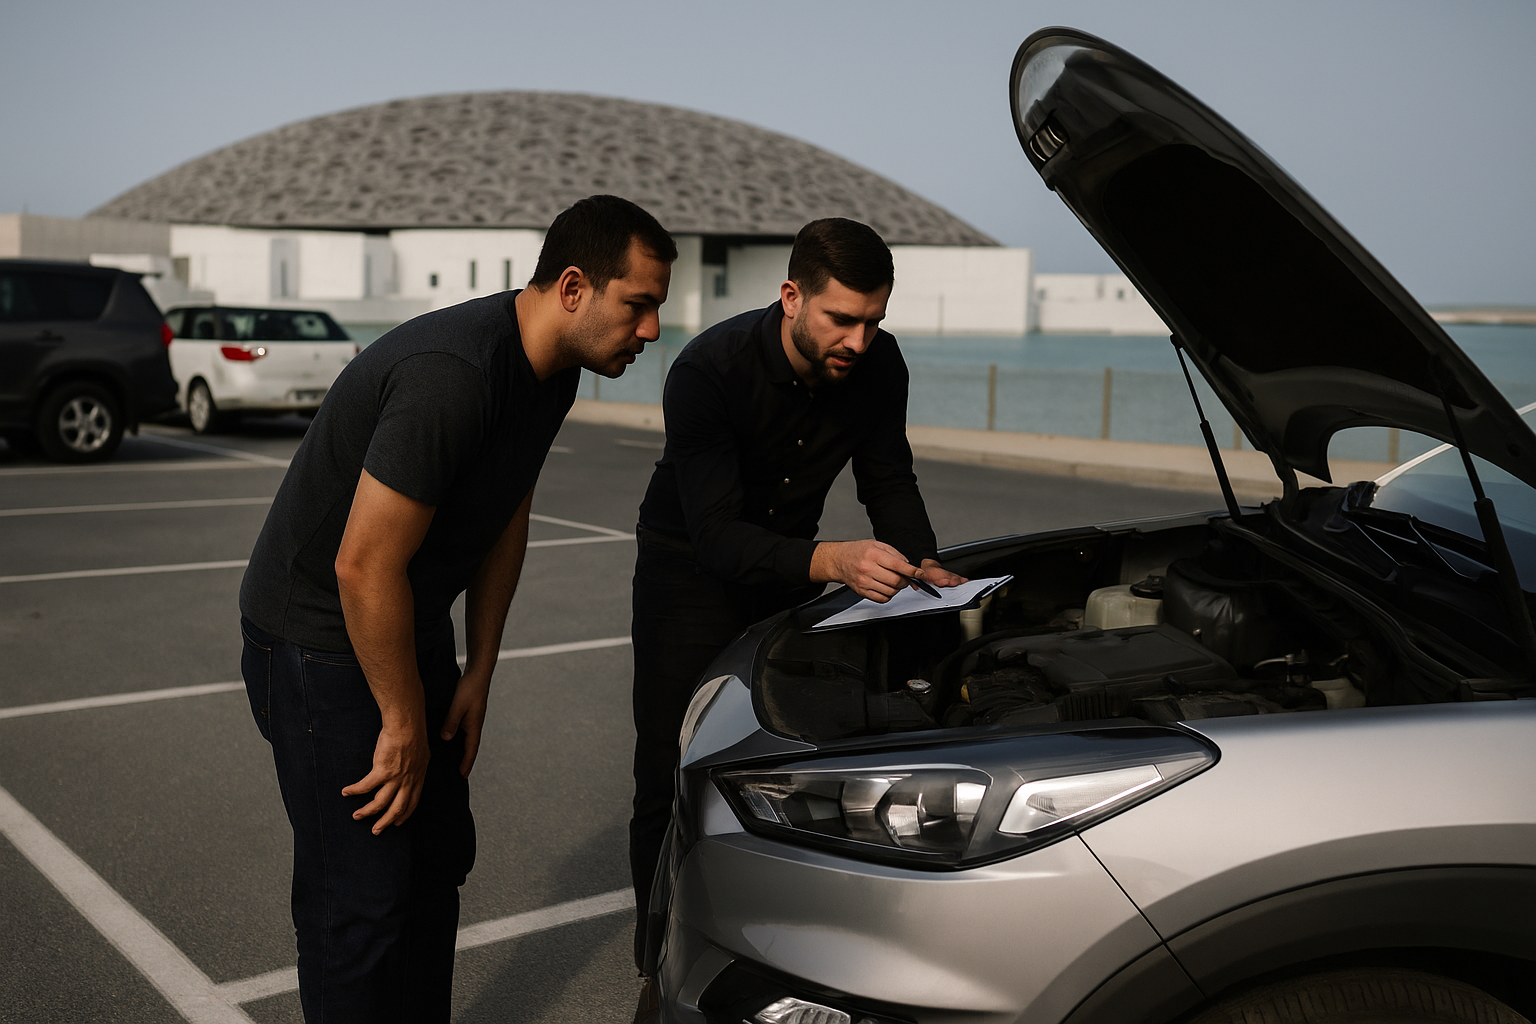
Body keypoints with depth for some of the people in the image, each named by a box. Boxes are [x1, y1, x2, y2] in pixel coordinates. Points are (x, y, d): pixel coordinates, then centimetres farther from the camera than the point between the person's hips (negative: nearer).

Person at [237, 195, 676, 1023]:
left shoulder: (551, 371, -2)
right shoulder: (452, 375, -32)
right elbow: (364, 566, -30)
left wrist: (478, 673, 9)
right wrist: (404, 726, -19)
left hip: (410, 623, 9)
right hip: (318, 637, -9)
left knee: (438, 859, 17)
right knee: (362, 894, -3)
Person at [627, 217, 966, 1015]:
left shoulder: (877, 366, -16)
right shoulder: (710, 370, -31)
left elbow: (889, 482, -2)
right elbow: (717, 533, -37)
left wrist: (922, 566, -22)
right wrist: (833, 562, -53)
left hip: (790, 562, 4)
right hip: (689, 567, -4)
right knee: (673, 776, -3)